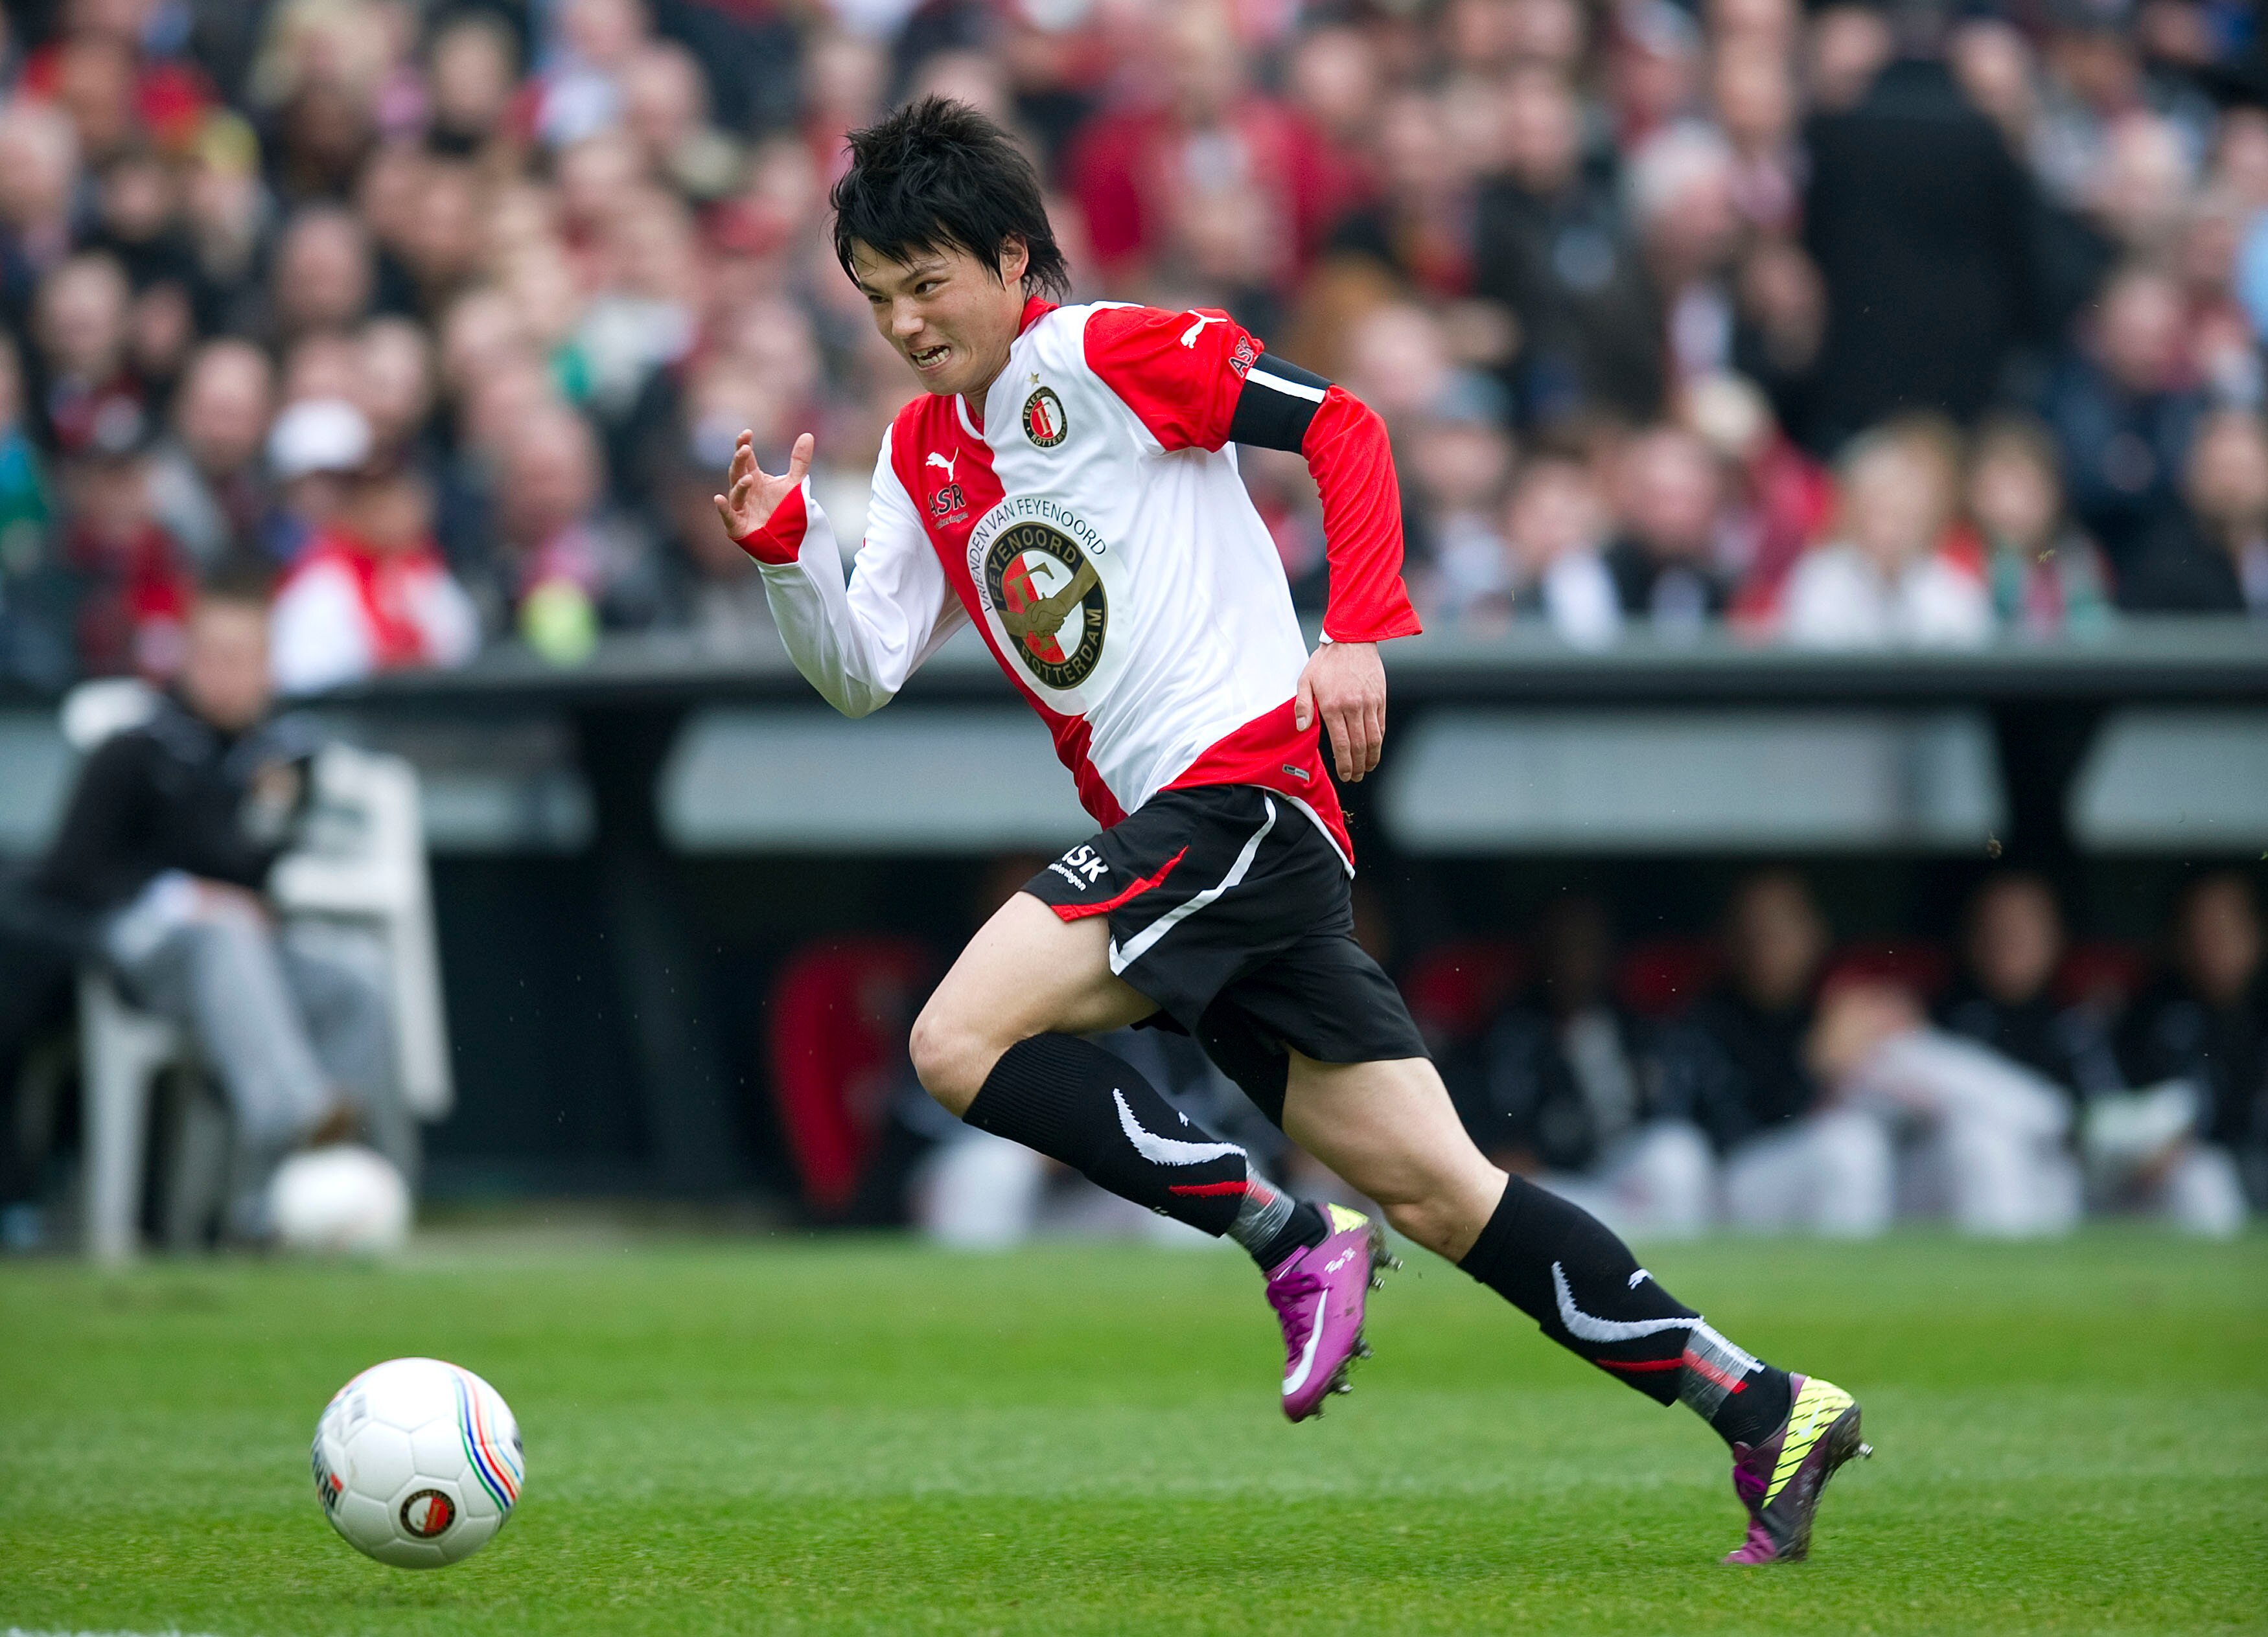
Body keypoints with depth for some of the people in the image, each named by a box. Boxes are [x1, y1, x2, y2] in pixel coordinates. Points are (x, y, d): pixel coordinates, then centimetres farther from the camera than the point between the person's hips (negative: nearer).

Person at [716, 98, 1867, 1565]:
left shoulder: (1101, 357, -3)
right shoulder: (922, 456, 19)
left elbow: (1341, 426, -5)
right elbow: (863, 674, 14)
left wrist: (1362, 634, -14)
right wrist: (788, 547, -3)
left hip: (1241, 787, -8)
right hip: (1173, 835, 8)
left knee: (959, 1042, -18)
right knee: (1436, 1190, 3)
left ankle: (1295, 1239, -12)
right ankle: (1768, 1414, 5)